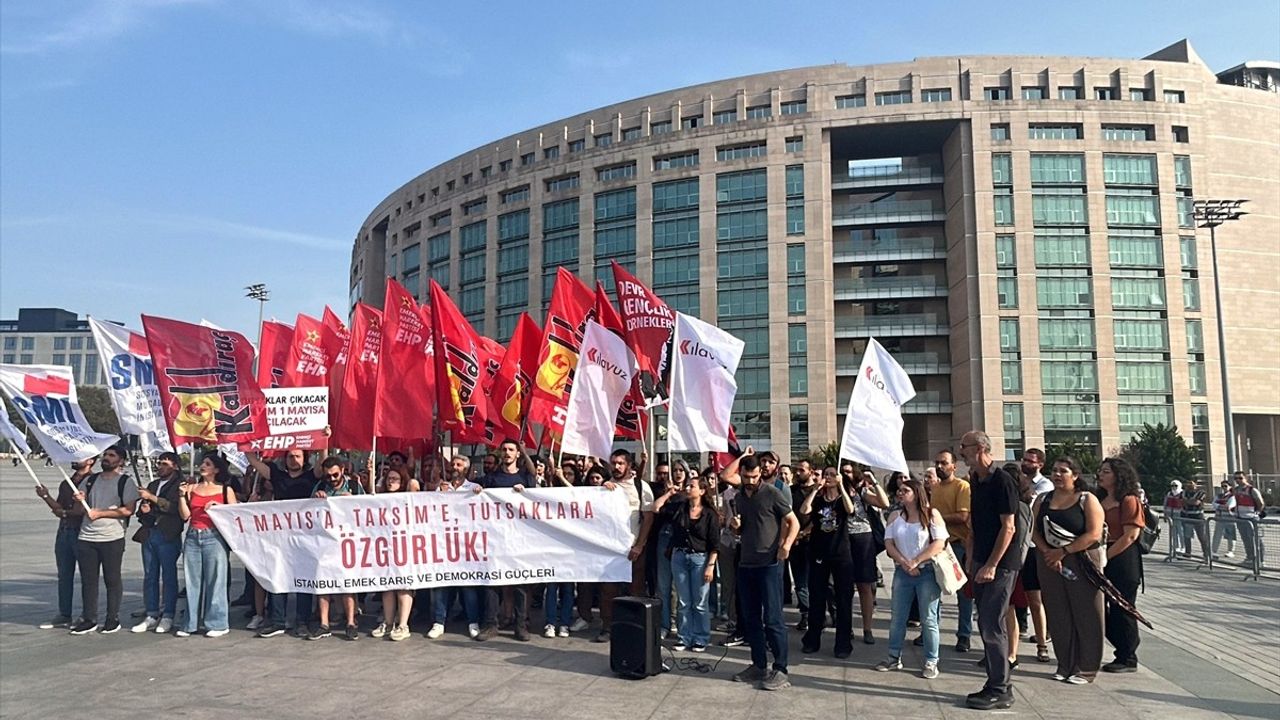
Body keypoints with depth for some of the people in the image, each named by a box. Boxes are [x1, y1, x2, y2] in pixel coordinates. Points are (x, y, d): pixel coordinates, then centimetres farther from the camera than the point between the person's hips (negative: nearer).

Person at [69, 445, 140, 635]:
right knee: (88, 580, 8)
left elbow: (128, 510, -11)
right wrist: (78, 500, -5)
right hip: (85, 538, 5)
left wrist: (100, 513, -13)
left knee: (112, 579, 3)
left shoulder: (125, 482, -2)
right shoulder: (90, 480, 15)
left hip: (112, 538, -5)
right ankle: (89, 619, 15)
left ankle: (113, 619, 11)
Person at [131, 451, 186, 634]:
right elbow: (142, 511, 25)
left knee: (168, 577, -3)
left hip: (168, 536, -7)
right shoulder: (152, 485, 21)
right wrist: (143, 510, 2)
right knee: (149, 576, 8)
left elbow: (175, 507, -17)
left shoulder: (179, 485, -2)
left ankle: (168, 617, 2)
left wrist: (152, 498, -17)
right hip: (149, 535, 7)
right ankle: (152, 615, 14)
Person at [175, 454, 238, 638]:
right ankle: (190, 623, 14)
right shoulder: (192, 487, 12)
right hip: (193, 537, 4)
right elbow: (185, 515, 6)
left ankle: (217, 624, 3)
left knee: (215, 580, -3)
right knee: (192, 581, 6)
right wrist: (182, 494, -3)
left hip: (214, 537, -3)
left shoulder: (225, 490, 5)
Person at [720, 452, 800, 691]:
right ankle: (758, 666, 20)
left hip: (769, 564, -7)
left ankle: (780, 670, -1)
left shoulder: (772, 493, -6)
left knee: (772, 618, -6)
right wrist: (736, 526, 2)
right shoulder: (741, 496, 13)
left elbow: (794, 522, -6)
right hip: (746, 563, 7)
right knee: (750, 618, 10)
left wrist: (786, 544, -23)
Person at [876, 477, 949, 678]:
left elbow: (939, 543, -12)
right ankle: (894, 658, 20)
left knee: (928, 620, 0)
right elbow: (889, 543, 3)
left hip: (927, 572, -4)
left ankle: (931, 663, 9)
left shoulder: (931, 514, -4)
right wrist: (904, 563, -12)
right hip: (902, 572, 4)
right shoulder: (895, 516, 8)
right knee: (897, 618, 9)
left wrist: (916, 561, -15)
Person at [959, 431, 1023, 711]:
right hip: (982, 563, 9)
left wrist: (992, 565, -18)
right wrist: (971, 561, 13)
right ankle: (996, 685, 21)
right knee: (988, 624, 12)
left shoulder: (1002, 481, -14)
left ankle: (1000, 691, 3)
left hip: (1000, 564, -9)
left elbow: (1008, 527, -17)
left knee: (992, 625, -6)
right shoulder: (977, 482, 12)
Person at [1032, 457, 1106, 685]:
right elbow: (1035, 531, 5)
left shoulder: (1087, 500, -3)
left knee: (1085, 615, 1)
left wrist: (1063, 551, -15)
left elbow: (1094, 534, -13)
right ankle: (1065, 665, 19)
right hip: (1050, 563, 4)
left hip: (1081, 562, -4)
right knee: (1058, 616, 8)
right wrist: (1047, 552, -13)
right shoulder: (1043, 500, 10)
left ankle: (1086, 669, 11)